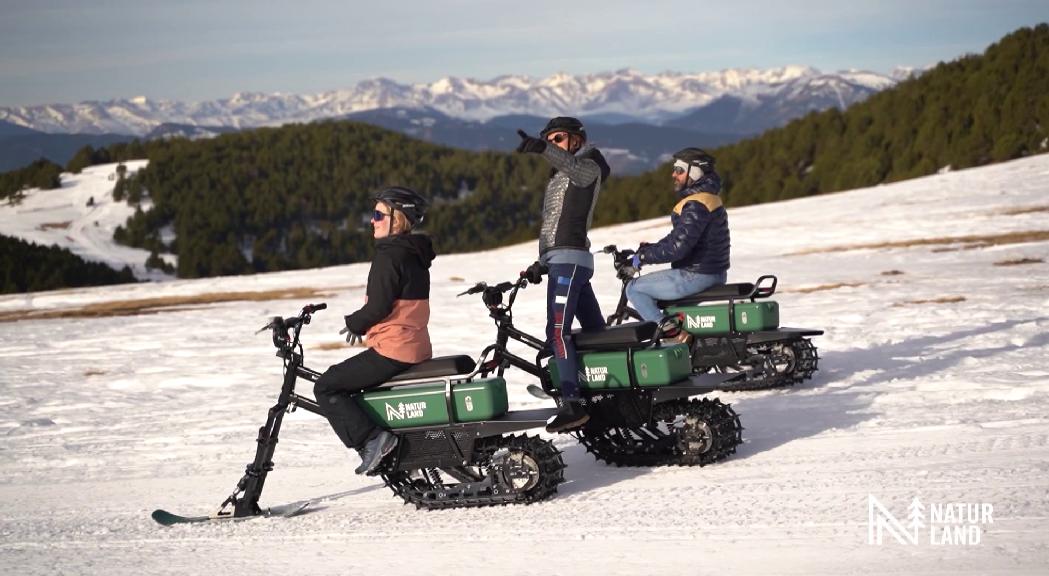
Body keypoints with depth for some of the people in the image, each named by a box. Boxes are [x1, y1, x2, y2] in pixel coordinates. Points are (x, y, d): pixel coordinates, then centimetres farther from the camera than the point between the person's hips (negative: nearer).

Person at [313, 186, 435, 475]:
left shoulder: (389, 256, -15)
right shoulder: (415, 254, 14)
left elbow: (378, 307, -20)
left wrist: (354, 324, -2)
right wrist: (362, 324, 17)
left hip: (393, 350, -10)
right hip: (416, 347, 10)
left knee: (326, 387, -3)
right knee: (347, 382, 26)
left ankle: (371, 439, -13)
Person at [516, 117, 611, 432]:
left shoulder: (588, 166, 0)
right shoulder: (558, 177, 27)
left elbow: (573, 165, -27)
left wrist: (543, 149, -45)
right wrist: (542, 263, 16)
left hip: (570, 259, -9)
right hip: (558, 260, 9)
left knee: (558, 331, -20)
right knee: (596, 330, 12)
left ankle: (572, 404, -26)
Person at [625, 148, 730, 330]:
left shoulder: (696, 205, -20)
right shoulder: (708, 198, 14)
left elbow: (677, 247, -26)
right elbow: (677, 237, 19)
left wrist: (644, 257, -15)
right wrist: (650, 249, 9)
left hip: (696, 276, -11)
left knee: (634, 289, -3)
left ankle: (670, 333, -11)